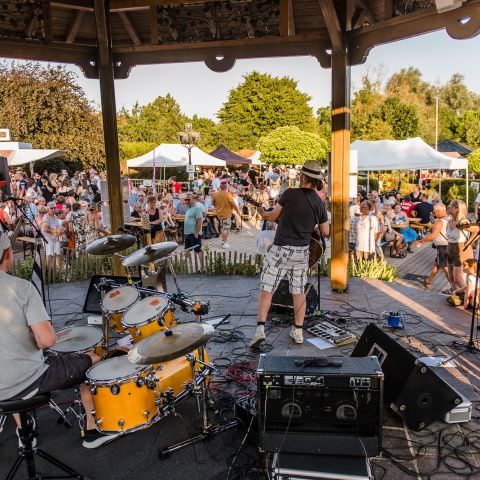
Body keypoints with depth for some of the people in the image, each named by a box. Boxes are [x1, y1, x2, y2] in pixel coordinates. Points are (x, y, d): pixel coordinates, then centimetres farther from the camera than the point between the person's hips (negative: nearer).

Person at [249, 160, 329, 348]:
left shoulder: (290, 194, -10)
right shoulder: (320, 204, 2)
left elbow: (273, 216, -2)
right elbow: (325, 232, 9)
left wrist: (264, 215, 19)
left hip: (281, 249, -4)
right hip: (302, 251, 4)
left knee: (267, 288, 2)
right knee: (299, 290, 14)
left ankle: (260, 327, -7)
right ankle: (298, 331, 19)